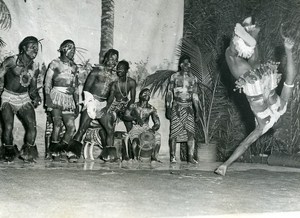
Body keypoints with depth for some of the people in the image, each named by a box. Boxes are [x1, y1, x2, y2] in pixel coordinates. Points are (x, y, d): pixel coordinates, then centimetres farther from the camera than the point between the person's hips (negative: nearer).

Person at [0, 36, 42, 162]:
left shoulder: (35, 68, 7)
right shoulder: (11, 61, -7)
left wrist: (36, 98, -7)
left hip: (25, 99, 4)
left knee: (32, 127, -11)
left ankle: (28, 153, 9)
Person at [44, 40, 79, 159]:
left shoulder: (74, 66, 21)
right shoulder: (55, 63, 8)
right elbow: (47, 82, 0)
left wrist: (77, 103, 15)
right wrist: (48, 98, -13)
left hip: (69, 99, 4)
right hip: (57, 95, -4)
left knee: (72, 127, -8)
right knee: (57, 123, -18)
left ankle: (61, 148, 6)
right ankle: (53, 149, -6)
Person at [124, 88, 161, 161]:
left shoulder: (152, 109, 4)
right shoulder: (134, 106, 0)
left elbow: (157, 123, 0)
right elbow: (126, 116, -12)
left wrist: (153, 128, -22)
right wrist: (135, 118, -29)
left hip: (146, 128, 3)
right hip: (135, 128, -2)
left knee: (157, 136, -26)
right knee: (135, 138, -36)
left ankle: (154, 157, -20)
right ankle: (136, 157, -28)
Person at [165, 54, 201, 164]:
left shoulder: (193, 78, 10)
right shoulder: (174, 76, 4)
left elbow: (195, 95, 13)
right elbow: (169, 93, 4)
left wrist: (197, 110, 9)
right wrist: (168, 108, -1)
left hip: (189, 107, 2)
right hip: (177, 107, -2)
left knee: (191, 132, -4)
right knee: (174, 132, -3)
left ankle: (190, 157, 0)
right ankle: (172, 156, 4)